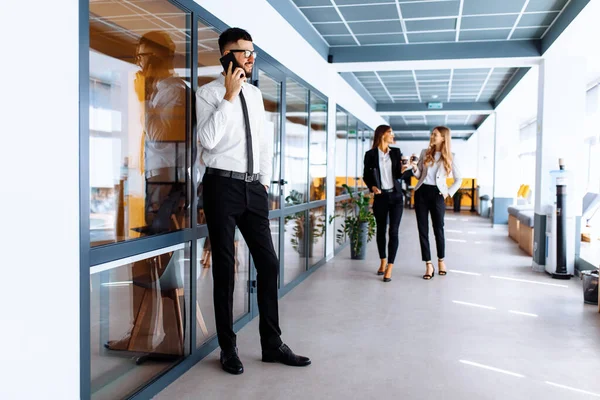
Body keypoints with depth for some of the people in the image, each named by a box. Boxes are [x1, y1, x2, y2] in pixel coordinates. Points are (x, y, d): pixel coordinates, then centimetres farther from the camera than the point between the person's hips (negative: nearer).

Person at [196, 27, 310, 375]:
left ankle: (272, 344, 18)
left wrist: (265, 180, 13)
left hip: (254, 188, 6)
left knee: (269, 263, 5)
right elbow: (208, 139, -19)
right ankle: (228, 349, 17)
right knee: (225, 267, 3)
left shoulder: (255, 94, 14)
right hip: (223, 186, -5)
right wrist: (229, 96, -16)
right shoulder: (209, 93, -4)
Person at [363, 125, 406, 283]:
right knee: (381, 230, 9)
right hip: (380, 196, -1)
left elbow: (398, 175, 2)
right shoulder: (370, 154, -1)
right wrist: (372, 187, -13)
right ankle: (383, 262, 26)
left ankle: (389, 268, -6)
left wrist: (402, 169, -18)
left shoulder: (396, 152, 5)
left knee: (393, 231, -7)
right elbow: (366, 175, 4)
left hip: (396, 196, 1)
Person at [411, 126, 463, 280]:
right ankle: (429, 265, 6)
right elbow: (419, 176, 11)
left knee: (438, 228, 5)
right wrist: (415, 168, -8)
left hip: (437, 194, -2)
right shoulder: (425, 152, 8)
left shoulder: (450, 157, 1)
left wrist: (449, 193, -3)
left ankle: (441, 261, 25)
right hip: (421, 192, 2)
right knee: (423, 229, 0)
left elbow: (459, 179, 8)